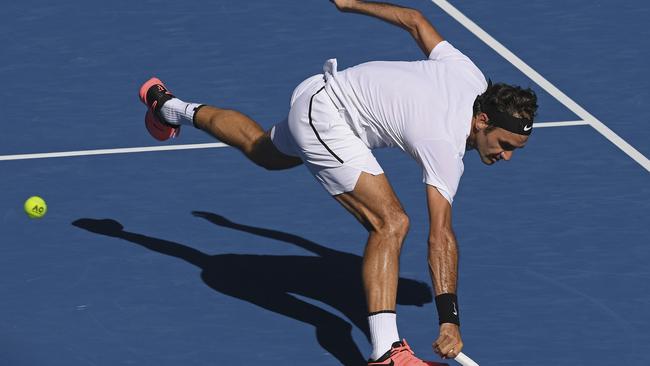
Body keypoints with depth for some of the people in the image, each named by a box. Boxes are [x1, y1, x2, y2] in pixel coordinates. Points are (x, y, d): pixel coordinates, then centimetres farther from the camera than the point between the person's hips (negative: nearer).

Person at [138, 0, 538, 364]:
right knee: (390, 223, -22)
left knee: (265, 150, 38)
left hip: (323, 90, 9)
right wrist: (450, 321, -39)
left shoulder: (470, 75, -12)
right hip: (325, 119, -9)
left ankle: (172, 108, 60)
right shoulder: (445, 148, -32)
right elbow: (441, 237, -36)